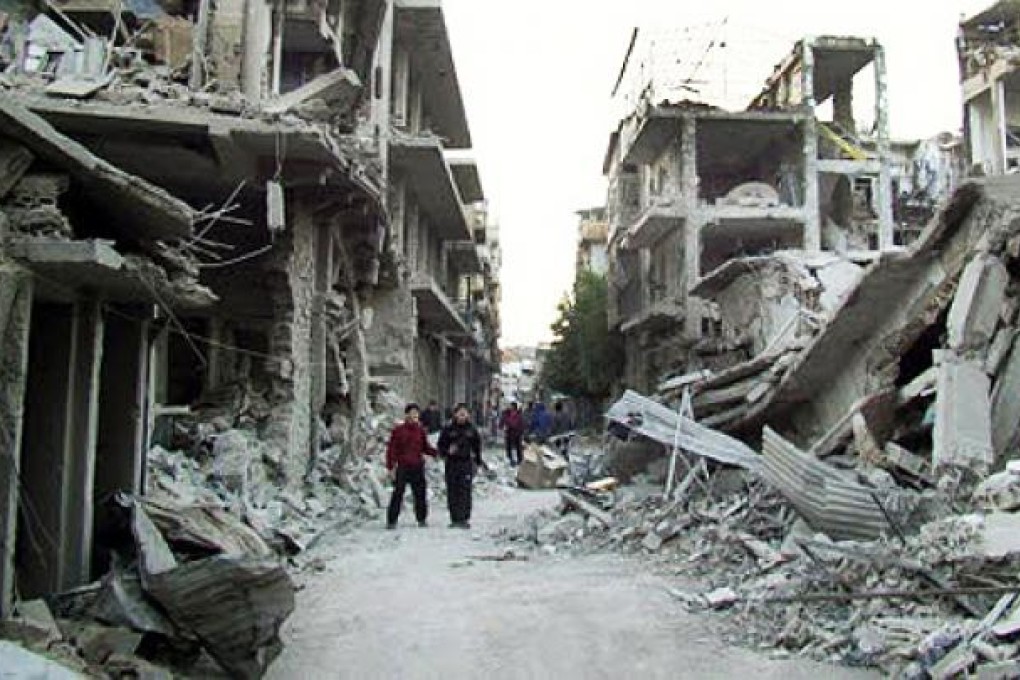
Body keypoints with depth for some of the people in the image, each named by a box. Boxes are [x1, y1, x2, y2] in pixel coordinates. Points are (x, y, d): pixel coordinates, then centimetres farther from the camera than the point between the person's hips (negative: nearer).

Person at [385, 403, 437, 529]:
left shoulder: (421, 431, 8)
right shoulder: (398, 430, -2)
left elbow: (426, 447, 15)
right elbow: (391, 449, -1)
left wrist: (436, 453, -4)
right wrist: (390, 467, -6)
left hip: (418, 467, 3)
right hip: (402, 467, -3)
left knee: (420, 493, 7)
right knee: (398, 493, -4)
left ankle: (422, 519, 20)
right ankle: (391, 521, 3)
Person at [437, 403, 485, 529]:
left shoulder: (471, 429, 5)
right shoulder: (448, 428, -1)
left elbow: (477, 445, 15)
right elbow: (441, 444, 3)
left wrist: (478, 461, 16)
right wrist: (446, 452, -16)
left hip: (466, 463, 0)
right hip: (452, 463, 0)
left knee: (465, 490, -6)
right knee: (452, 491, 3)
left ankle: (464, 518, -2)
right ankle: (454, 518, 12)